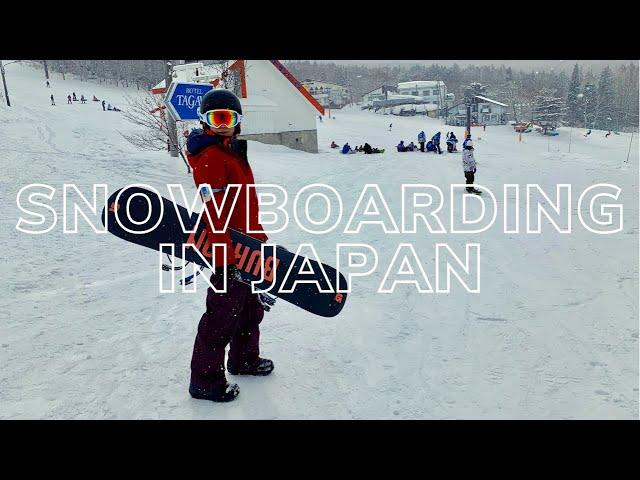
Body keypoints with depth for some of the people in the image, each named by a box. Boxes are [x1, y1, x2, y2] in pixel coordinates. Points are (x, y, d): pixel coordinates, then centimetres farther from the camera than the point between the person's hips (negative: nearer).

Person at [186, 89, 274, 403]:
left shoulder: (233, 151, 13)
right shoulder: (210, 158, -18)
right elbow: (215, 215, -25)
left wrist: (258, 235, 24)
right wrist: (225, 261, -28)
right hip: (229, 250, -10)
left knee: (251, 308, 22)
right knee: (223, 316, 0)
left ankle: (244, 359, 42)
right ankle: (205, 381, 17)